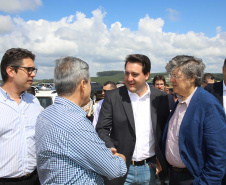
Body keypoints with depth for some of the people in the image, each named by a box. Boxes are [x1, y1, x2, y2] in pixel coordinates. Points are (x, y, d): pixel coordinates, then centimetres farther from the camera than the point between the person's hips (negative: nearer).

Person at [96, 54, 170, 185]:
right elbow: (102, 129, -4)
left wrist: (162, 161, 2)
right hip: (121, 168, -1)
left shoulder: (161, 98, 0)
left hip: (150, 169, 2)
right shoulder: (113, 97, -5)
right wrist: (110, 148, -21)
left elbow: (165, 130, 7)